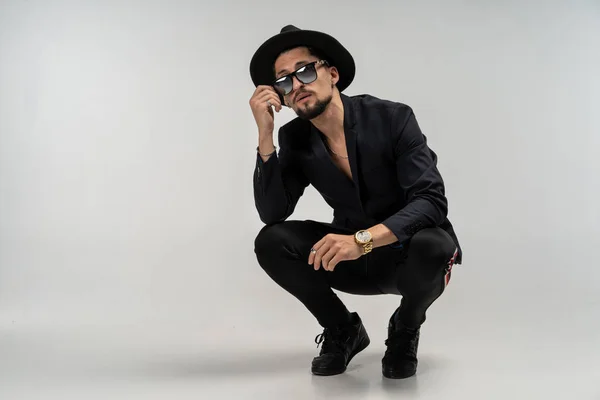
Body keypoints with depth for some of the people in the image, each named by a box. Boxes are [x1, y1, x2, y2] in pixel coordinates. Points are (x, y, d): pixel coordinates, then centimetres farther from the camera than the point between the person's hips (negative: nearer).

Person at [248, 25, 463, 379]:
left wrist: (363, 238, -42)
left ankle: (404, 331, -3)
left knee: (433, 246, -38)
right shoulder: (294, 139, -7)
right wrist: (265, 134, -24)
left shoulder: (393, 117, -20)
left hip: (408, 254, -3)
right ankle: (344, 331, 4)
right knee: (271, 242, -19)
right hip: (352, 259, 4)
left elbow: (432, 202, -28)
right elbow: (273, 213, -15)